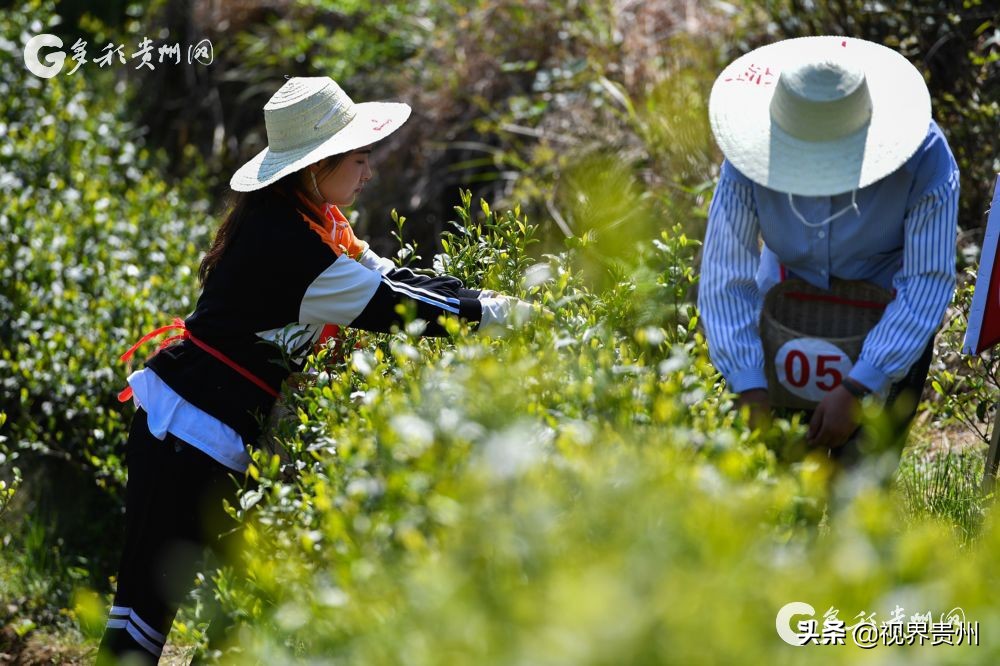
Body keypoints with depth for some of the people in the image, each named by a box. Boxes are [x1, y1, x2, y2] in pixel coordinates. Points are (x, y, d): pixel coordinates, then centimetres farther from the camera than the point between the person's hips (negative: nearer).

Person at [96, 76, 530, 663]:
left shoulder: (314, 224, 8)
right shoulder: (284, 245, -23)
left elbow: (391, 278, 9)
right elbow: (389, 306, -20)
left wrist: (494, 298, 1)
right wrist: (497, 314, -13)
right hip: (187, 436, -11)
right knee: (151, 596, -8)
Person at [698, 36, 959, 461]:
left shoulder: (924, 158, -28)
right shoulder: (752, 159, -24)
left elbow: (929, 283, -24)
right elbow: (726, 280, -21)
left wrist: (856, 389, -29)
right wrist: (751, 393, -30)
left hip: (888, 318, -2)